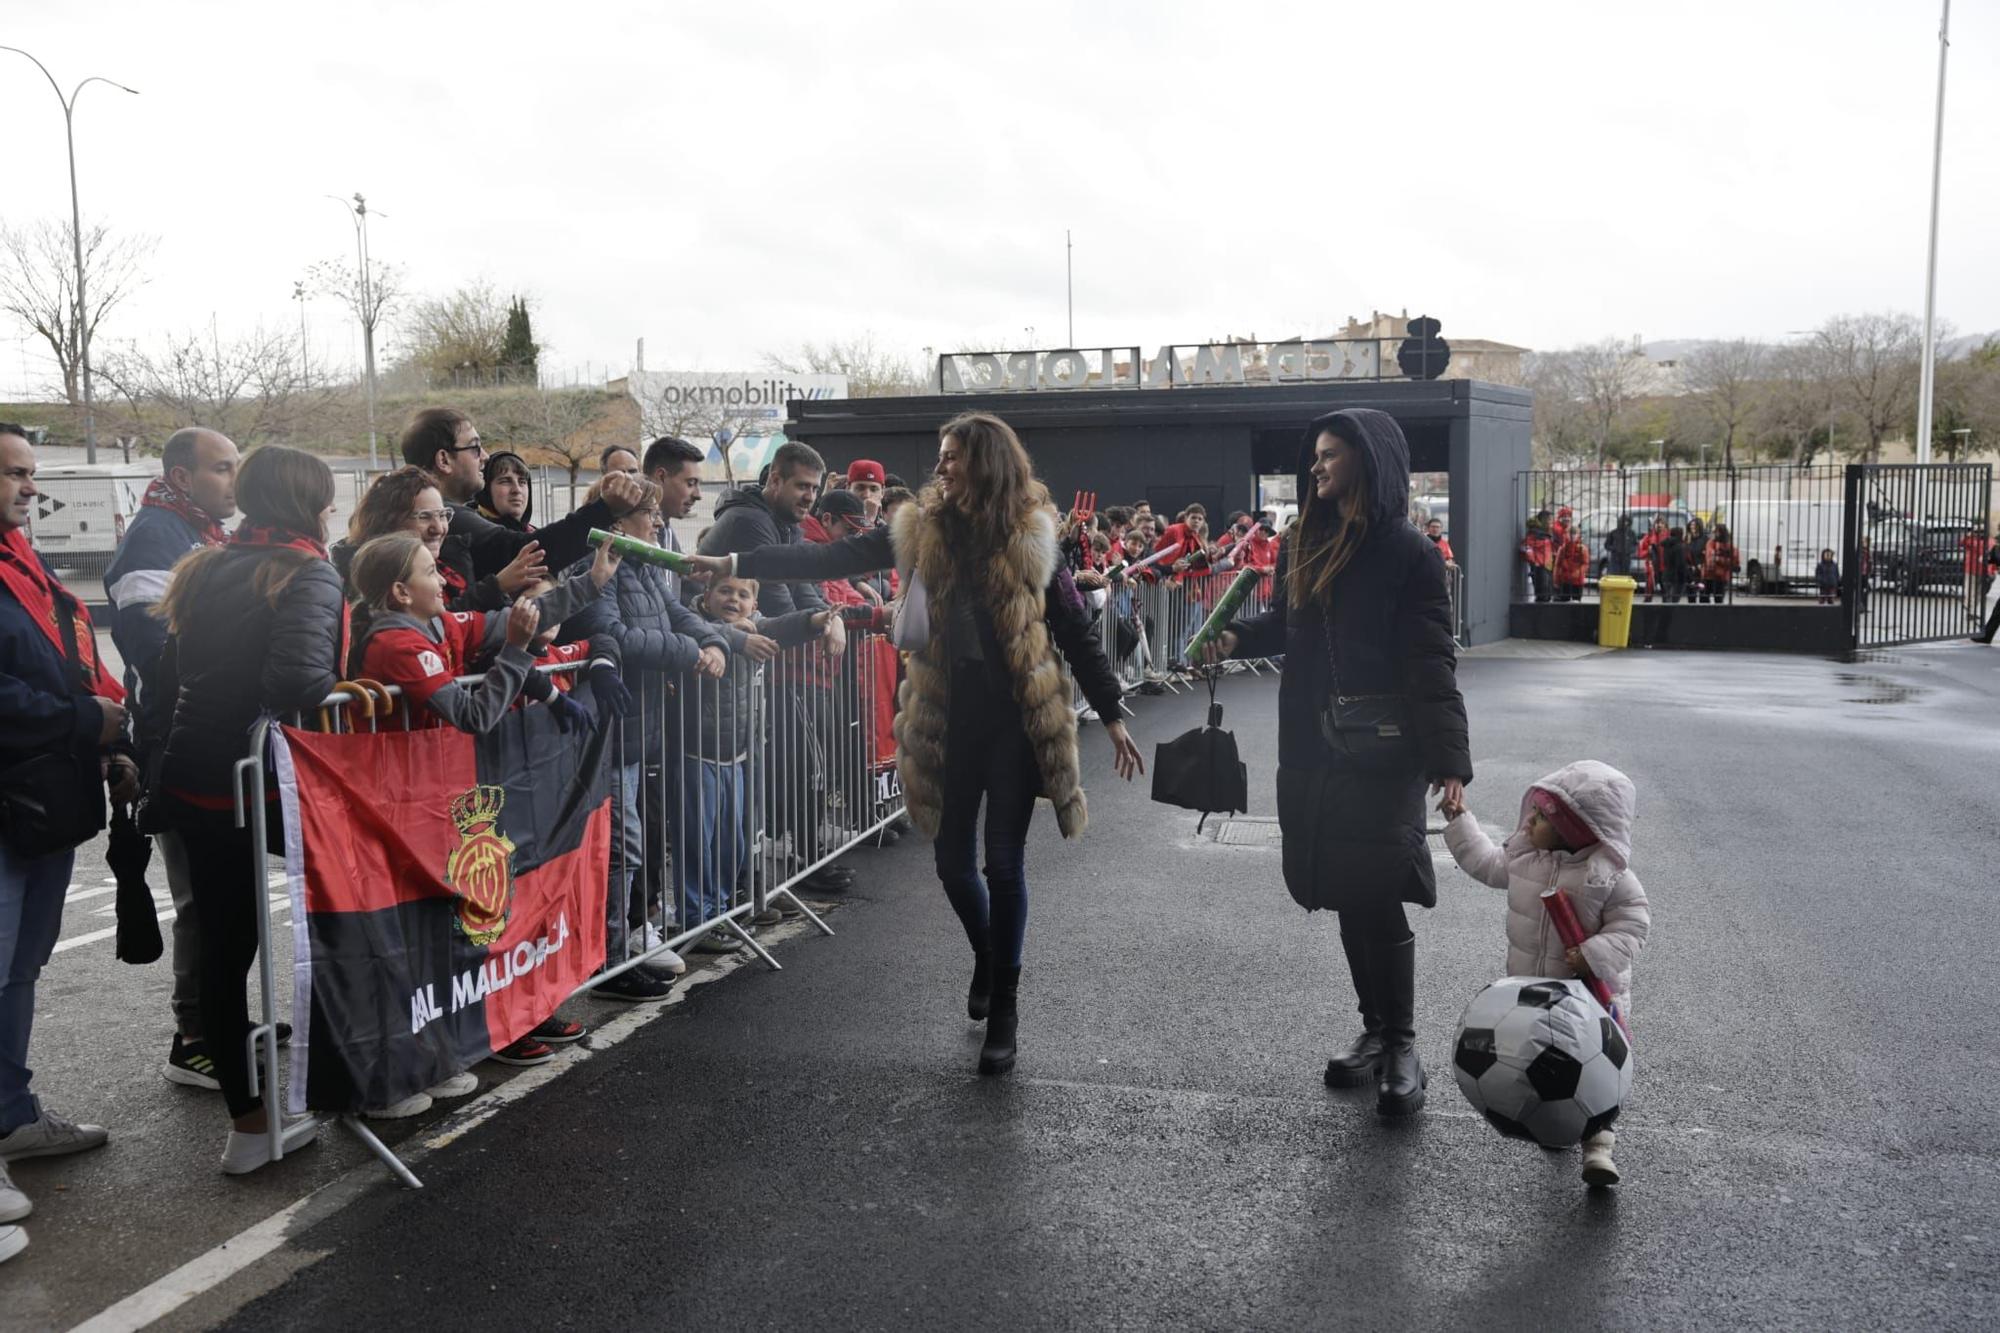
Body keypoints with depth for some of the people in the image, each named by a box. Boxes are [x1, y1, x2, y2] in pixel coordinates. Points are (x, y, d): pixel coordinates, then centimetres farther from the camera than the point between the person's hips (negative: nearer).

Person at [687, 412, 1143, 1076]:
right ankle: (987, 958, 40)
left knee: (1004, 862, -2)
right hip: (949, 715, 3)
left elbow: (1075, 632, 2)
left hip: (1018, 715, -3)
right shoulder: (922, 529, 3)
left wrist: (1112, 715, 2)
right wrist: (733, 564, -8)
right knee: (954, 861, 9)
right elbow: (831, 558, -1)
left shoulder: (1032, 536, -3)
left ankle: (1003, 1007, 15)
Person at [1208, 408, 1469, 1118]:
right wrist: (1238, 636, 3)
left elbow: (1431, 662, -12)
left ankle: (1401, 1047, 11)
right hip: (1313, 751, 6)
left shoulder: (1408, 553, -8)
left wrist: (1449, 759, -19)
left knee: (1378, 900, -5)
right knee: (1347, 898, 11)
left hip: (1382, 756, -6)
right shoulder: (1304, 545, 10)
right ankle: (1374, 1031, 25)